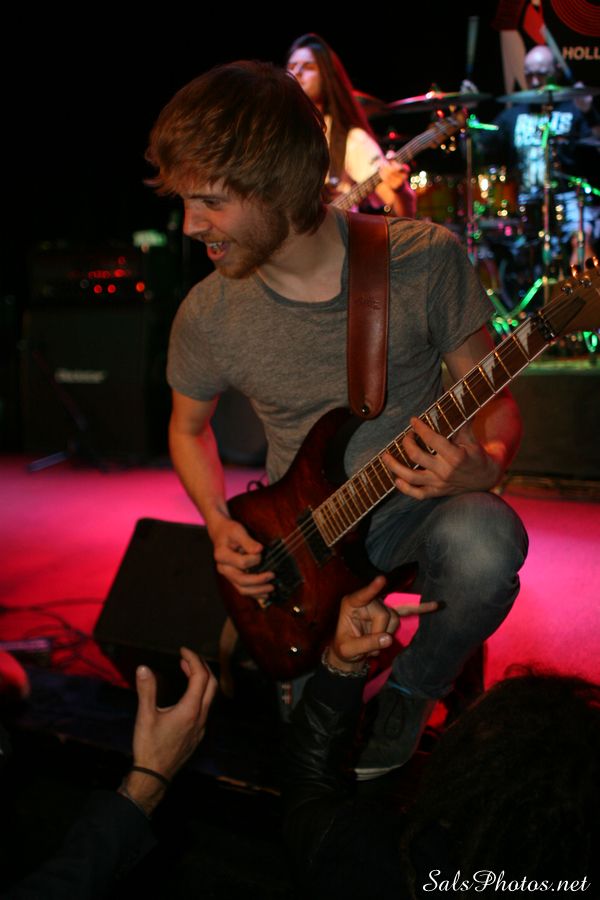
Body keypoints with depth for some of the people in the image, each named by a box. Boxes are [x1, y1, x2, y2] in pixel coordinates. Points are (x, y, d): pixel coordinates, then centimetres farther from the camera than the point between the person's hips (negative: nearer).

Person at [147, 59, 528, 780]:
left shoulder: (425, 259, -14)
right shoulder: (209, 315, -9)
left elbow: (495, 396, -5)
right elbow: (188, 427, 10)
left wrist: (484, 467, -27)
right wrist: (220, 525, -6)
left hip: (416, 504, -1)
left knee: (484, 544, -35)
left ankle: (413, 689, -4)